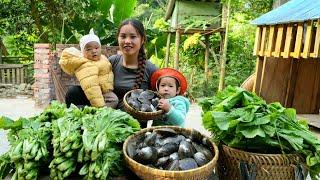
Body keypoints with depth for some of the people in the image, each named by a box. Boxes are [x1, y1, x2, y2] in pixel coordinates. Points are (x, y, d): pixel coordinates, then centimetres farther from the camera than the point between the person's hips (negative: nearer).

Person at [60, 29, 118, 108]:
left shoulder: (102, 57, 5)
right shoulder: (86, 67, -25)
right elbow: (91, 89, -34)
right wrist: (100, 106, -38)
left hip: (108, 91, 10)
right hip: (101, 94, -10)